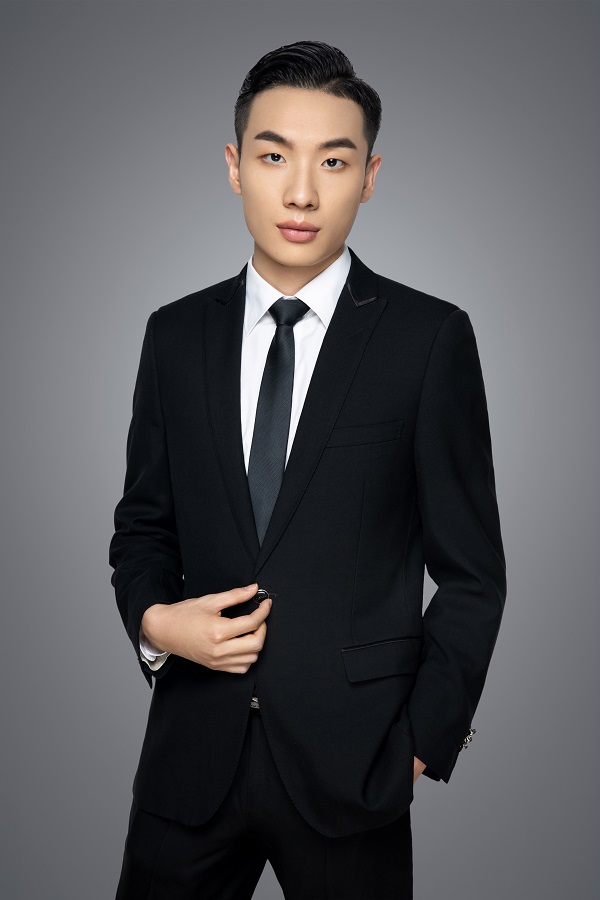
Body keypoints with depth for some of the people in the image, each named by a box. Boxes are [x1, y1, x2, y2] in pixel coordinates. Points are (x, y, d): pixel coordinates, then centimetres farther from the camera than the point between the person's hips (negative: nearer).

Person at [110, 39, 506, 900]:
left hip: (352, 758, -2)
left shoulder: (431, 338, -6)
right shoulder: (175, 335, 4)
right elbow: (142, 523, 12)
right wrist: (154, 619, -7)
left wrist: (424, 743, -4)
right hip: (192, 754, 3)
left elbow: (471, 570, -2)